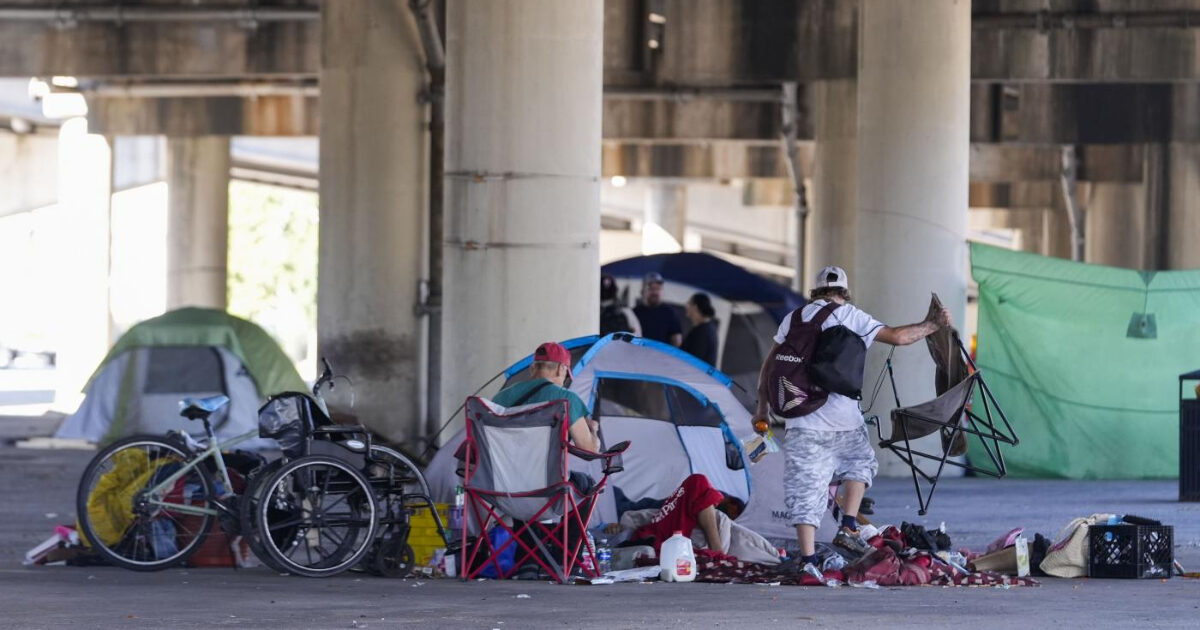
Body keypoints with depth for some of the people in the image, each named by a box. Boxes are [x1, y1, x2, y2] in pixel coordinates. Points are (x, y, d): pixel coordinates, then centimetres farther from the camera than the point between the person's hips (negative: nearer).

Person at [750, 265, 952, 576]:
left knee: (805, 487, 0)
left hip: (802, 419, 1)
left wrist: (762, 406, 23)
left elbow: (770, 365, 14)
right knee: (860, 462, 27)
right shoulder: (852, 317, 4)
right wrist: (933, 324, 17)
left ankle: (808, 558, -9)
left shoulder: (795, 317, 13)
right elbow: (897, 336, 1)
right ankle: (848, 528, 15)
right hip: (843, 420, -1)